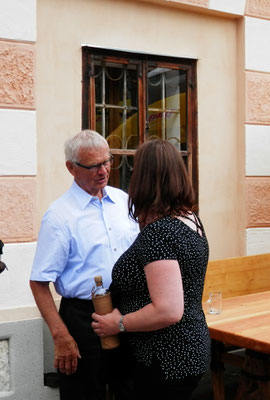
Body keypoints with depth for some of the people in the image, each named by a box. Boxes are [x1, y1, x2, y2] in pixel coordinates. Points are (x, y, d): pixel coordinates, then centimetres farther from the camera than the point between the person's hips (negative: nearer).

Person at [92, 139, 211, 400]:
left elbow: (168, 311, -29)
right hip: (192, 349, 9)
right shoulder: (190, 219, 5)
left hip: (166, 362, -9)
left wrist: (118, 324, -15)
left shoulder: (158, 233, -24)